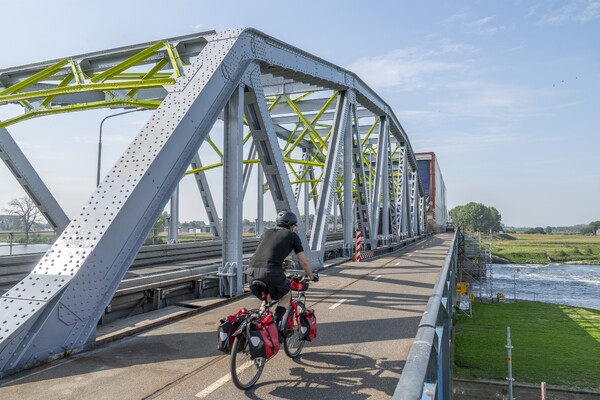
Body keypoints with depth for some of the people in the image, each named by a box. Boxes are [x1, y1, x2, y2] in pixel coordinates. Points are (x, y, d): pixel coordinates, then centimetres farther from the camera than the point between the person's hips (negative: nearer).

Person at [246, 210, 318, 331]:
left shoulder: (267, 233, 26)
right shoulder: (292, 236, 14)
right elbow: (304, 262, 14)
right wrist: (312, 277, 31)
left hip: (252, 271, 5)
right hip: (271, 272, -5)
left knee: (266, 299, 31)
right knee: (286, 296, 24)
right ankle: (277, 324, 8)